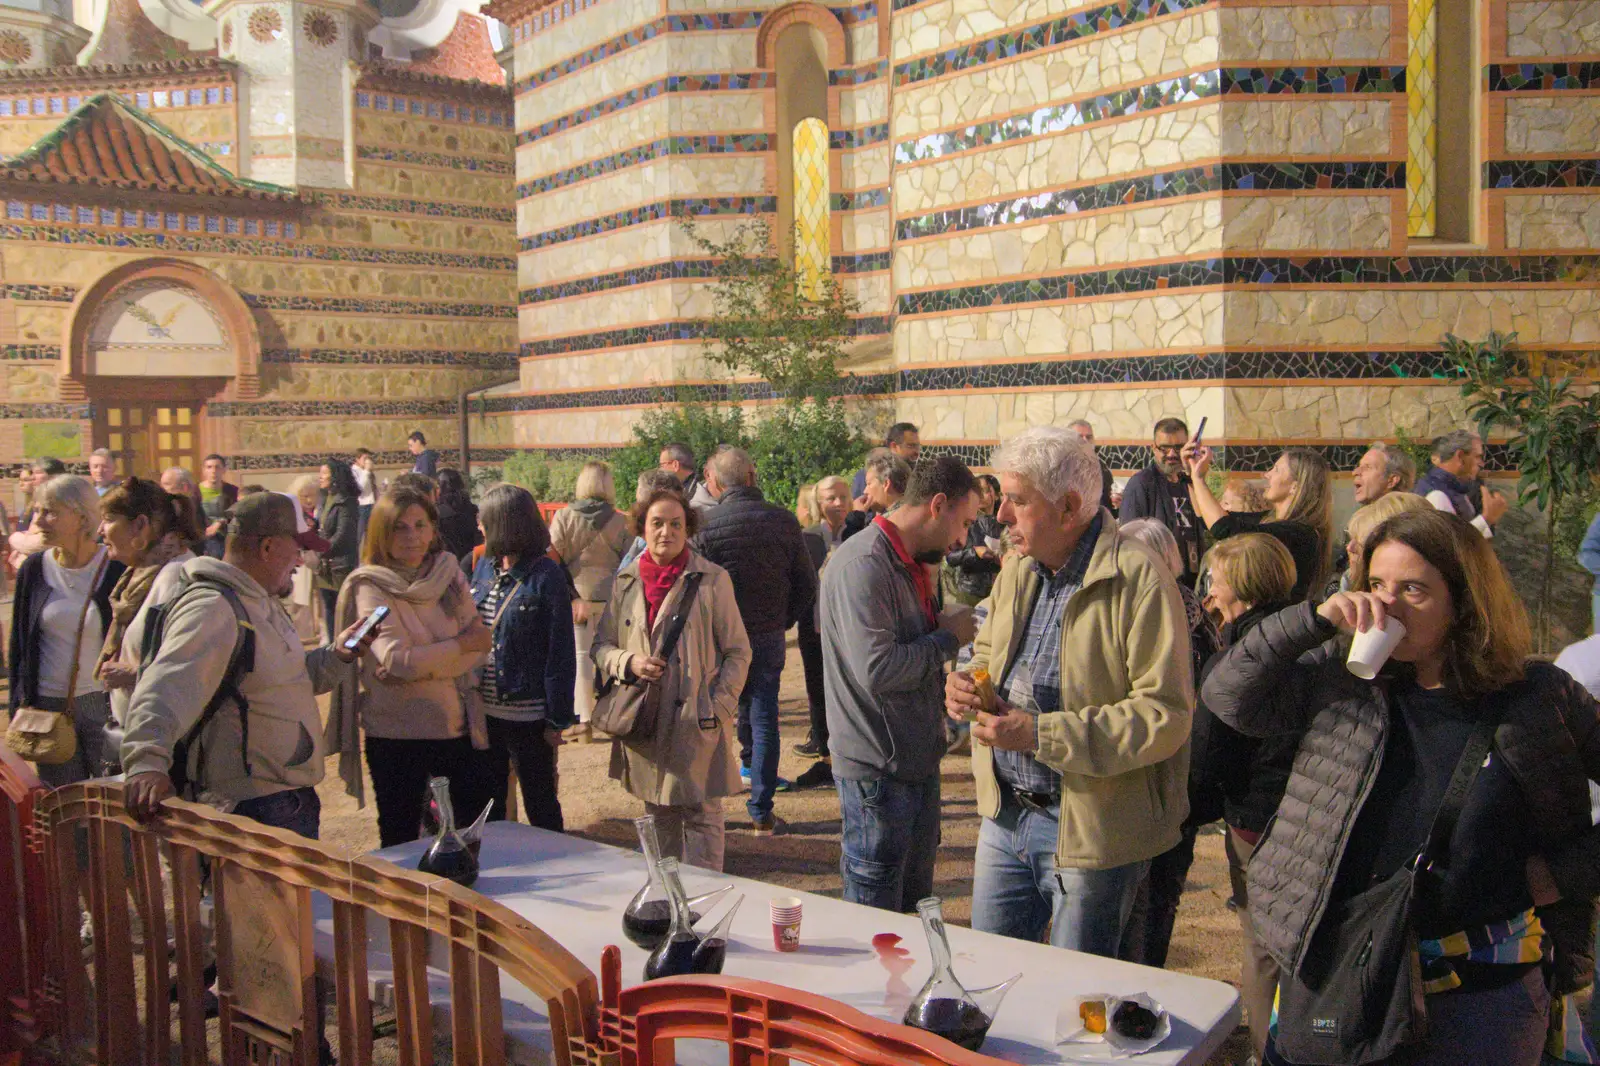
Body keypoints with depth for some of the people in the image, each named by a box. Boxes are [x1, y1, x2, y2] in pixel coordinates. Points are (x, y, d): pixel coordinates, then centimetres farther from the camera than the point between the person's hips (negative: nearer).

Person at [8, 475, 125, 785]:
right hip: (49, 705, 3)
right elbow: (18, 643, 9)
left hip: (104, 703, -3)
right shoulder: (34, 569, 0)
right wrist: (19, 707, 6)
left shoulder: (117, 571, -9)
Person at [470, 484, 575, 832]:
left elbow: (561, 653, -13)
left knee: (540, 807, 9)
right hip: (483, 710, 6)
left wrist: (557, 720, -14)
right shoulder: (484, 567, 7)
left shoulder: (546, 576, -12)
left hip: (528, 715, -6)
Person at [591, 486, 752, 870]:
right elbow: (600, 645, 12)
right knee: (658, 817, 16)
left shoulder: (712, 580, -3)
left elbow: (738, 653, -1)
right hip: (643, 721, 4)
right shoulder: (626, 581, 7)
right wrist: (629, 662, -9)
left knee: (701, 816, -1)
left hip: (697, 722, -4)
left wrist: (719, 707, -10)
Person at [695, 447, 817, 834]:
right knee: (763, 720, 10)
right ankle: (761, 812, 12)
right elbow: (807, 585, 3)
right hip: (769, 637, 3)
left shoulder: (707, 523, -11)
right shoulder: (783, 520, -1)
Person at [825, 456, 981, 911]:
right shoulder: (864, 564, -21)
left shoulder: (910, 563, 12)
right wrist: (948, 637, -17)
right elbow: (877, 670, -29)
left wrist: (955, 628, 1)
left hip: (917, 760, 10)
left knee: (915, 901, 21)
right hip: (877, 769, -10)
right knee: (874, 926, 5)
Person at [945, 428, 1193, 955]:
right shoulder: (1016, 575, 7)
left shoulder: (1139, 579, -18)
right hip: (1006, 814, 7)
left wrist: (1041, 734, -25)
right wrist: (967, 682, -1)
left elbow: (1166, 713, -23)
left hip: (1091, 828, -7)